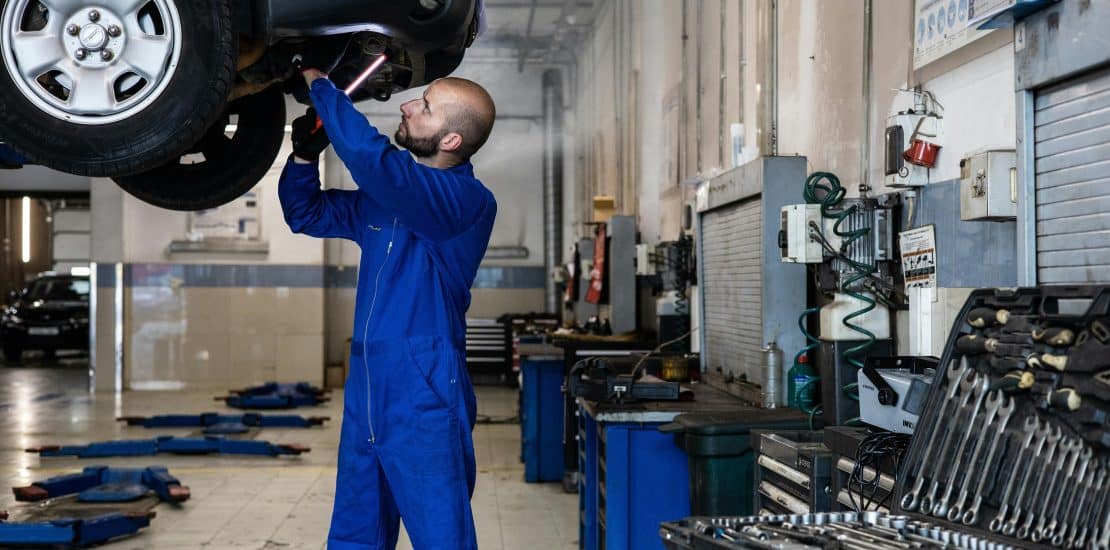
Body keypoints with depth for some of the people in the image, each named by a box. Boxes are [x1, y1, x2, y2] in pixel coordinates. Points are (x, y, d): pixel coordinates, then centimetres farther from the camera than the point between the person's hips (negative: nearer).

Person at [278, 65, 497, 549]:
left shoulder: (468, 200, -14)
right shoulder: (388, 195, 13)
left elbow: (368, 155, -28)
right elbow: (307, 214, 25)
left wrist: (318, 82, -14)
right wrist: (305, 154, 5)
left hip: (425, 398, -8)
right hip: (366, 392, 8)